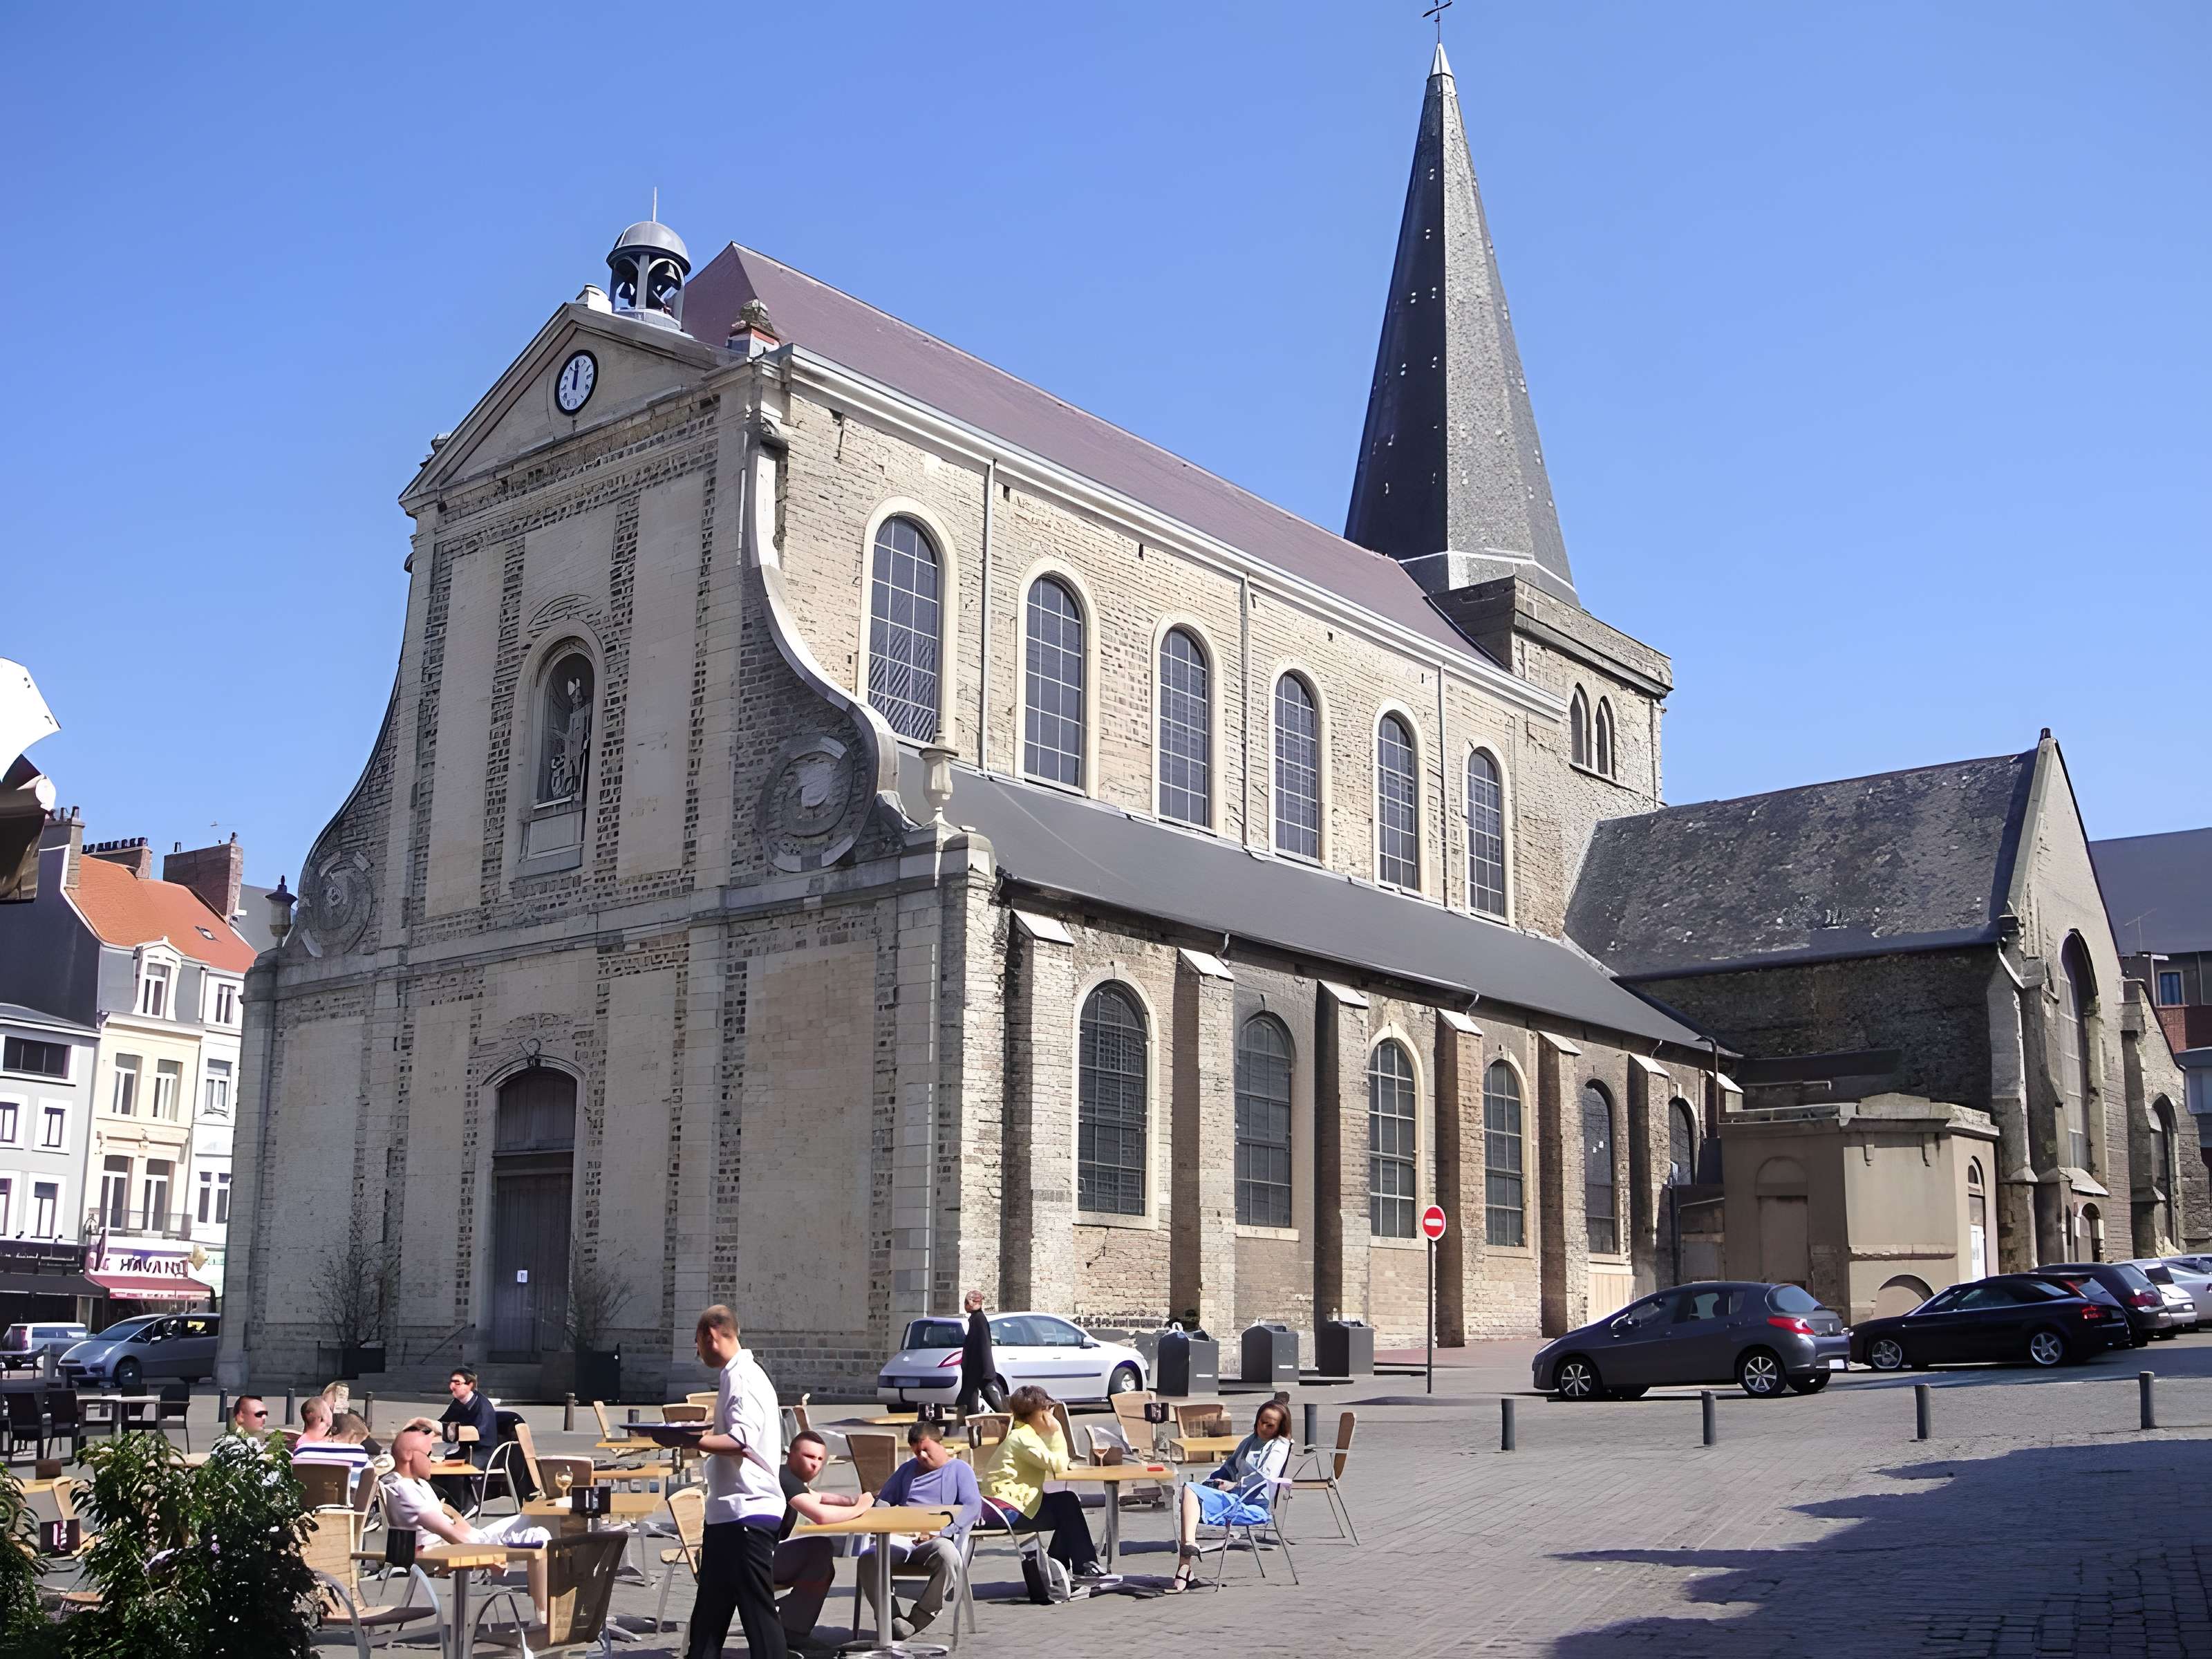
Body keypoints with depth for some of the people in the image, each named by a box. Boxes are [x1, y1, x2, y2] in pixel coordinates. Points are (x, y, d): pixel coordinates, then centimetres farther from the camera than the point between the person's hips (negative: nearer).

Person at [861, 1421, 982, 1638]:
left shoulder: (960, 1470, 14)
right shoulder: (907, 1469, 32)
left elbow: (973, 1507, -2)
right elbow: (883, 1501, 33)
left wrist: (938, 1532, -15)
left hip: (937, 1539, -4)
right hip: (900, 1538, 4)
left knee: (948, 1554, -41)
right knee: (868, 1559, -30)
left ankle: (915, 1620, -32)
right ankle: (892, 1621, -30)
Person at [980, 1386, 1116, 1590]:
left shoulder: (1027, 1434, 17)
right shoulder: (1023, 1438, -16)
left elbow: (1059, 1464, 15)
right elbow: (1058, 1466, -20)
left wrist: (1054, 1433, 3)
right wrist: (1056, 1432, -13)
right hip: (1007, 1508, -11)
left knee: (1068, 1503, 8)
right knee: (1067, 1506, -12)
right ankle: (1085, 1569, -4)